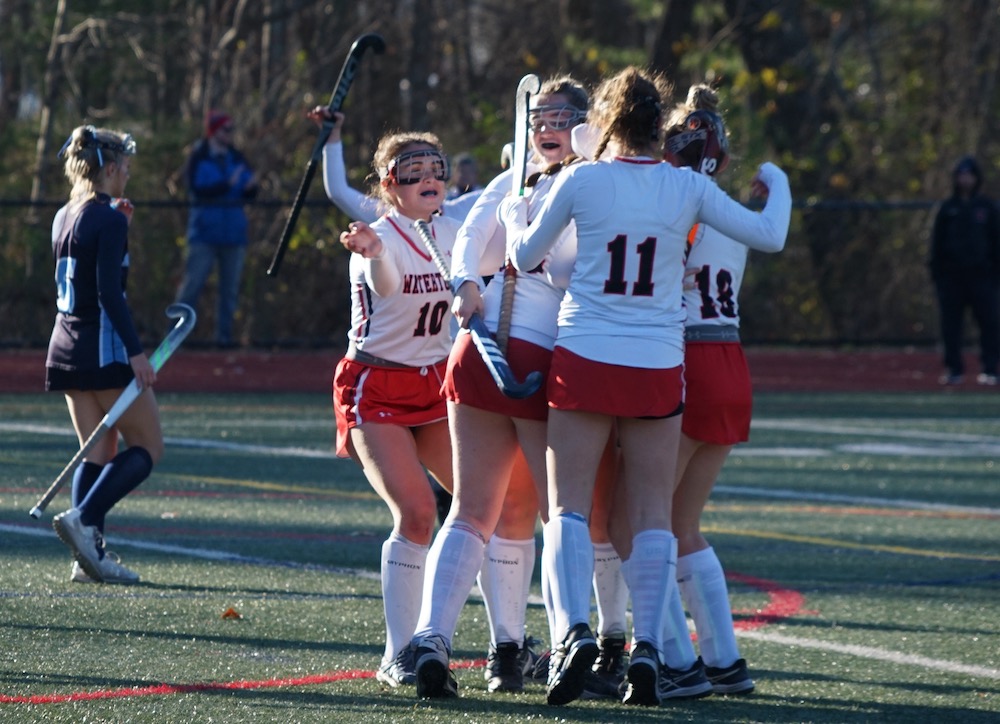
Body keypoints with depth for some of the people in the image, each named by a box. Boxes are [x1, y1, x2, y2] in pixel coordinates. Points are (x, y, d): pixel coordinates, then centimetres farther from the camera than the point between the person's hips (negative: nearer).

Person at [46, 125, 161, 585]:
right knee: (148, 447, 1)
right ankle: (82, 518, -16)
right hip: (104, 348, -8)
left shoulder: (64, 218, 11)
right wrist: (136, 352, -21)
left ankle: (90, 555, 2)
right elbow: (110, 291, -20)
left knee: (99, 451, 11)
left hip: (66, 347, 8)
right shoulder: (109, 219, -13)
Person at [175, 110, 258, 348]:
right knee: (193, 282, -8)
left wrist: (250, 187, -15)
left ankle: (224, 335, 11)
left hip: (233, 231, 5)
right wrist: (228, 185, -23)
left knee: (230, 287, 5)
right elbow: (197, 190, -14)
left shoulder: (237, 159, 11)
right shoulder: (197, 158, -2)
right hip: (205, 232, -5)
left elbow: (250, 194, 9)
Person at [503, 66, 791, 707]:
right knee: (654, 515, 7)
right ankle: (648, 650, -3)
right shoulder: (687, 187, 0)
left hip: (584, 360, -1)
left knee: (569, 506, 2)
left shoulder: (581, 180, -3)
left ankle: (576, 632, -18)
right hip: (658, 366, 1)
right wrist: (778, 185, 26)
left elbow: (525, 256, 7)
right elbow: (769, 236, 6)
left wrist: (515, 216, 29)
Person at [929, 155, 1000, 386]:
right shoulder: (948, 209, 9)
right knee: (950, 324, 2)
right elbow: (937, 242, 10)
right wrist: (935, 270, 1)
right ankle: (954, 369, 9)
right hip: (951, 275, 1)